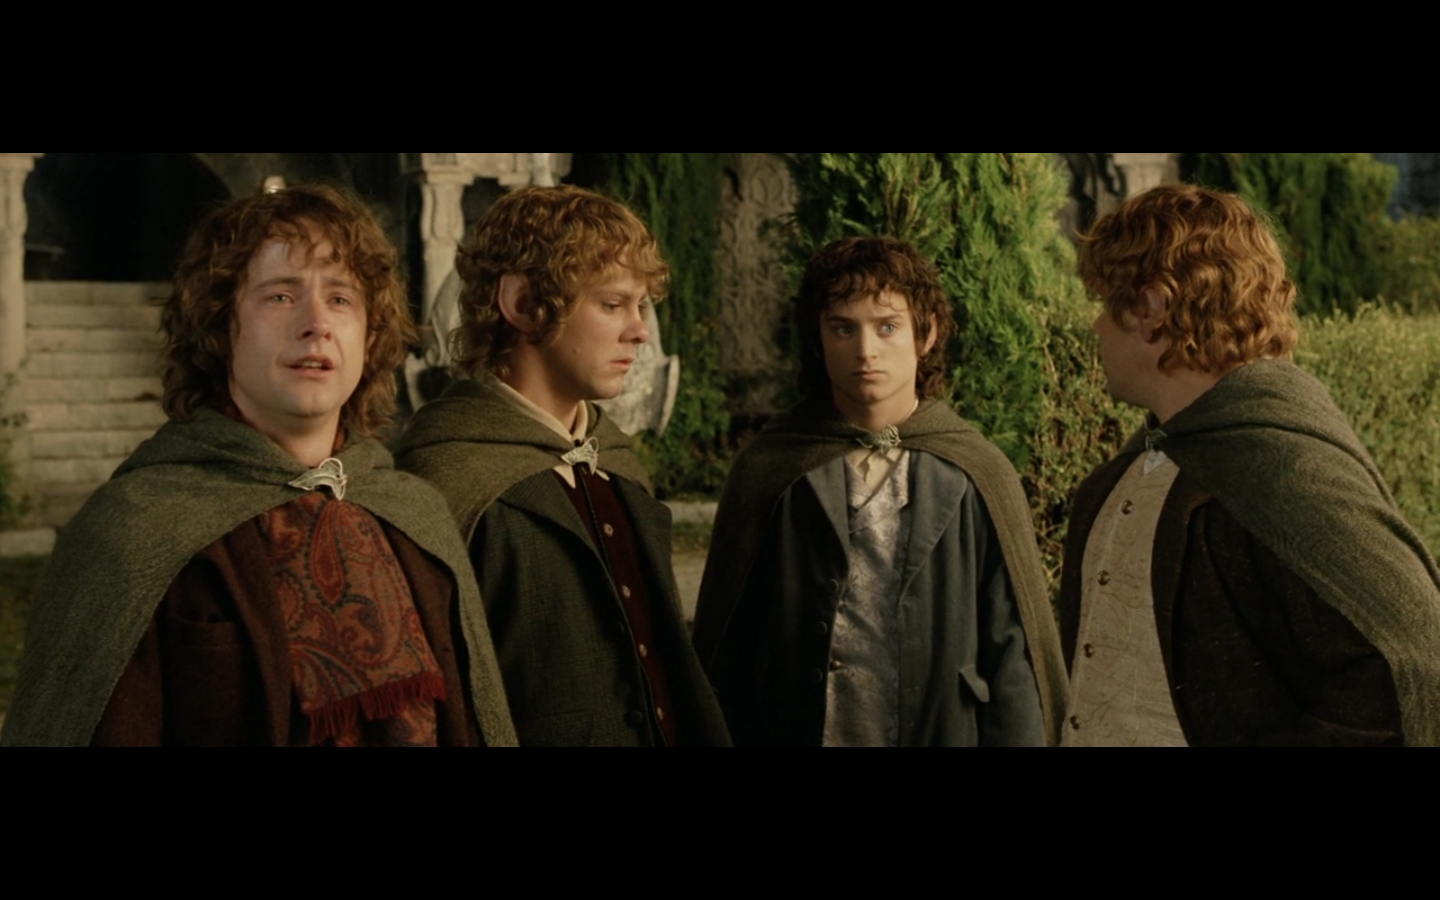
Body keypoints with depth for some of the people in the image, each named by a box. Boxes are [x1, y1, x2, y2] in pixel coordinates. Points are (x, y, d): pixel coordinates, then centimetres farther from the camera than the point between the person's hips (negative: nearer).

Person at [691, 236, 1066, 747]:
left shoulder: (980, 477, -3)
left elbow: (1015, 665, -2)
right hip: (792, 732, 0)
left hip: (946, 731, 0)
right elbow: (723, 657, 0)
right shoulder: (768, 472, -2)